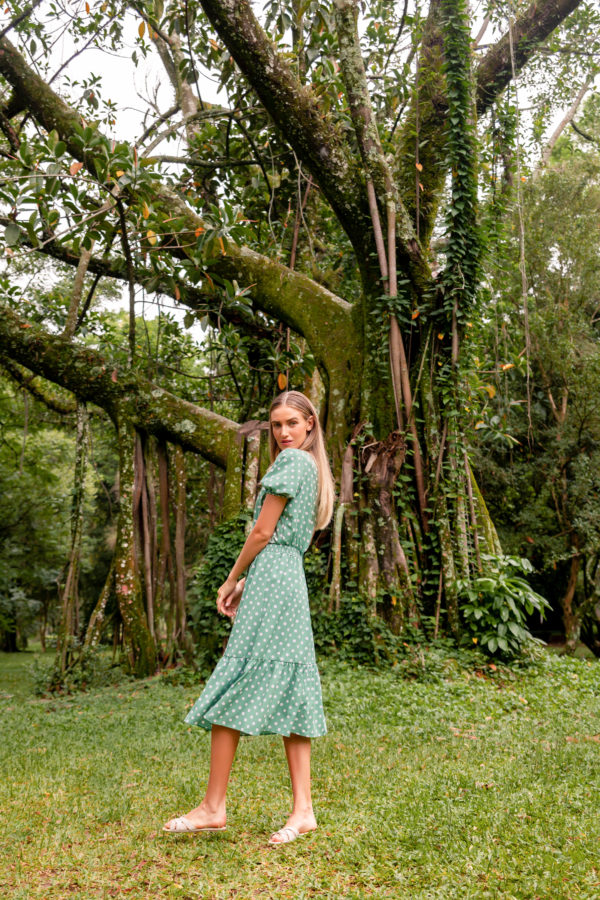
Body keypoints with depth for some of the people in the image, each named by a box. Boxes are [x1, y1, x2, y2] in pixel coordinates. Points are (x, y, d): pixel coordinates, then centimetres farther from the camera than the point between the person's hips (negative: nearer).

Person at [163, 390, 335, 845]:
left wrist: (230, 582, 1)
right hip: (293, 581, 10)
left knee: (233, 688, -6)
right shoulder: (314, 467, 21)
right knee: (287, 693, 6)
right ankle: (302, 809, 6)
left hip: (271, 580, -10)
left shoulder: (291, 461, -8)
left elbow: (262, 533, -10)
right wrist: (246, 583, 16)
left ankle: (213, 807, 0)